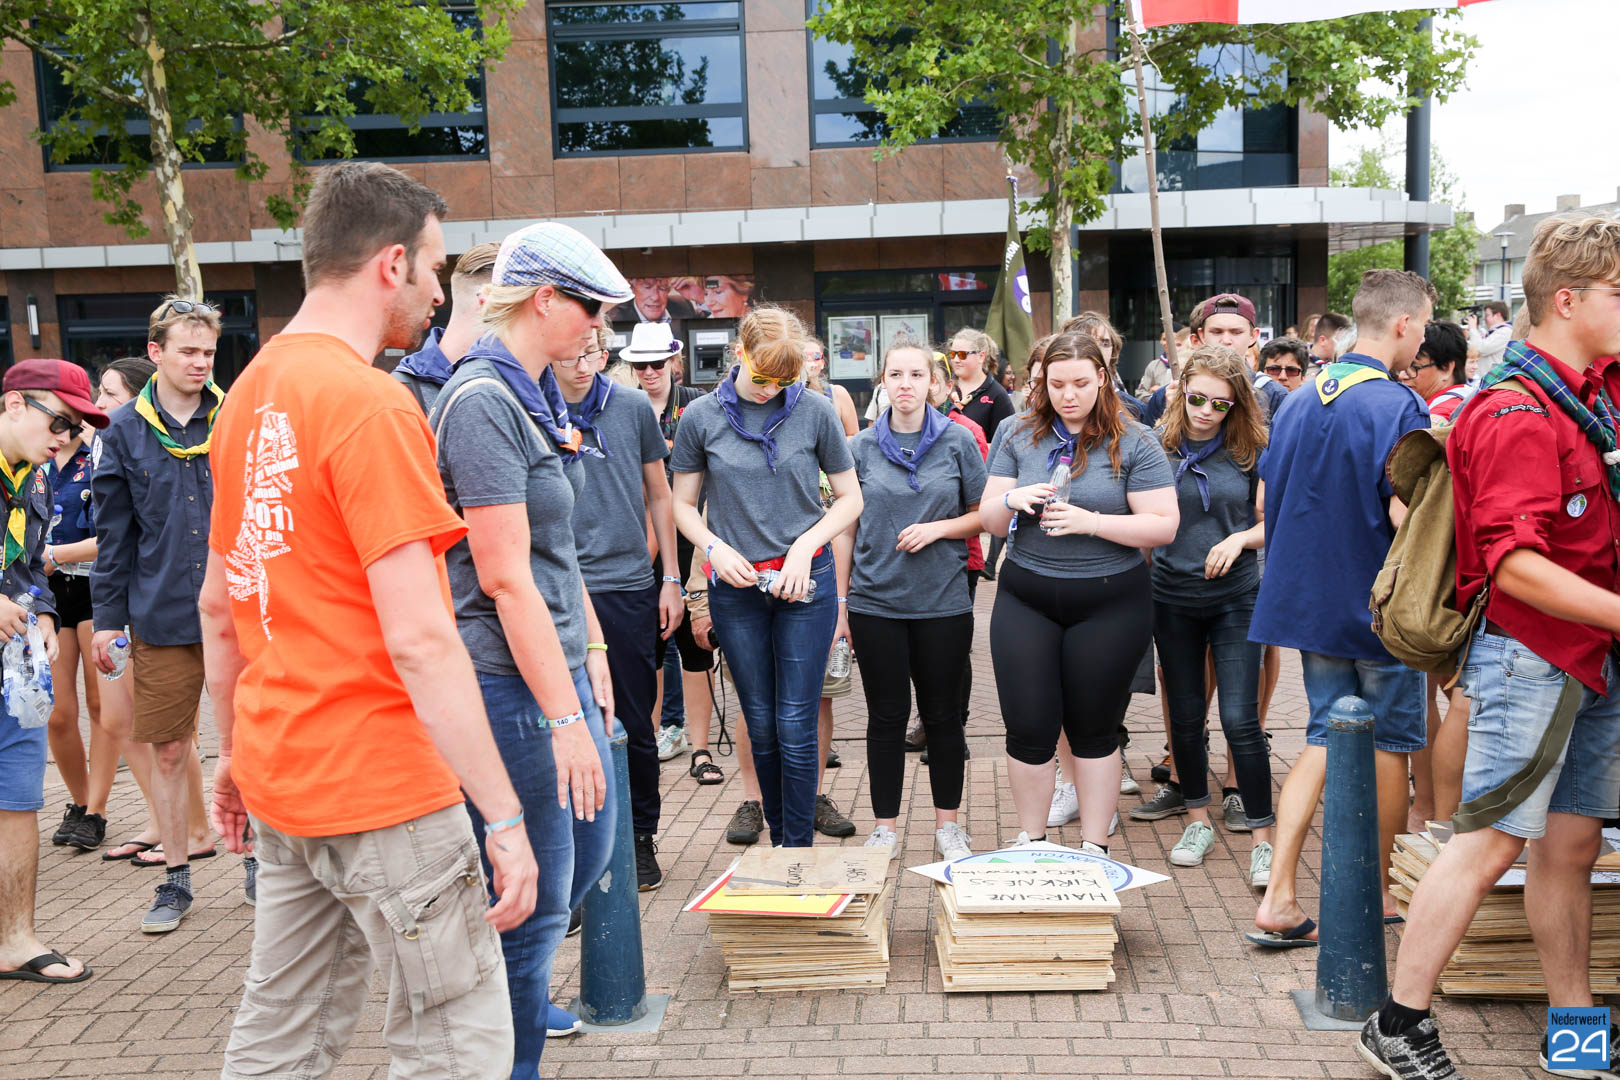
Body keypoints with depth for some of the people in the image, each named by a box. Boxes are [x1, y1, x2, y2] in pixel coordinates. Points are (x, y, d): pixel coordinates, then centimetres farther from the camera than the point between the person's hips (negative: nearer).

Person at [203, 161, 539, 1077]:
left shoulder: (250, 392, 10)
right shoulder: (373, 404, -17)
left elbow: (219, 606, 16)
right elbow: (419, 639, -22)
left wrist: (237, 755, 24)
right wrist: (504, 815, -19)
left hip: (282, 782, 9)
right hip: (383, 791, -9)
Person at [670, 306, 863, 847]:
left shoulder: (815, 411, -3)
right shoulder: (702, 416, 0)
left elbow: (850, 498, 5)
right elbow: (683, 504, 9)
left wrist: (805, 545, -9)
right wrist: (715, 547, -9)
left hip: (805, 582, -1)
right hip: (736, 585, 1)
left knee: (796, 726, -2)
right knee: (761, 726, 10)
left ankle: (799, 846, 10)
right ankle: (777, 838, 25)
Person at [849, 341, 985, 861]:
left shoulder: (958, 441, 1)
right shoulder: (862, 447, 3)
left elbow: (984, 514, 5)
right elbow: (848, 525, 8)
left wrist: (938, 528, -13)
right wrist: (840, 599, 6)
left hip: (943, 602, 0)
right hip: (876, 600, 1)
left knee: (943, 715, 9)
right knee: (887, 715, 7)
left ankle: (948, 824, 24)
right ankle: (885, 828, 20)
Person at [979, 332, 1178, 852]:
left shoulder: (1132, 442, -3)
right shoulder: (1017, 434, 4)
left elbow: (1164, 526, -9)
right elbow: (989, 519, 5)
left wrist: (1091, 522, -21)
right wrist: (1012, 500, -18)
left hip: (1110, 602, -2)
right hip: (1026, 599, 2)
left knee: (1094, 730, 9)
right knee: (1029, 728, 1)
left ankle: (1095, 847, 24)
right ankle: (1030, 842, 21)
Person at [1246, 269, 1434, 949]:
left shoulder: (1297, 403, 7)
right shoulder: (1396, 406, -17)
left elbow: (1267, 504, 12)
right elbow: (1405, 515, -23)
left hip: (1310, 602, 6)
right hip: (1380, 609, -6)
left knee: (1324, 738, 11)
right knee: (1390, 743, 11)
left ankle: (1277, 899, 4)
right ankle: (1378, 892, 25)